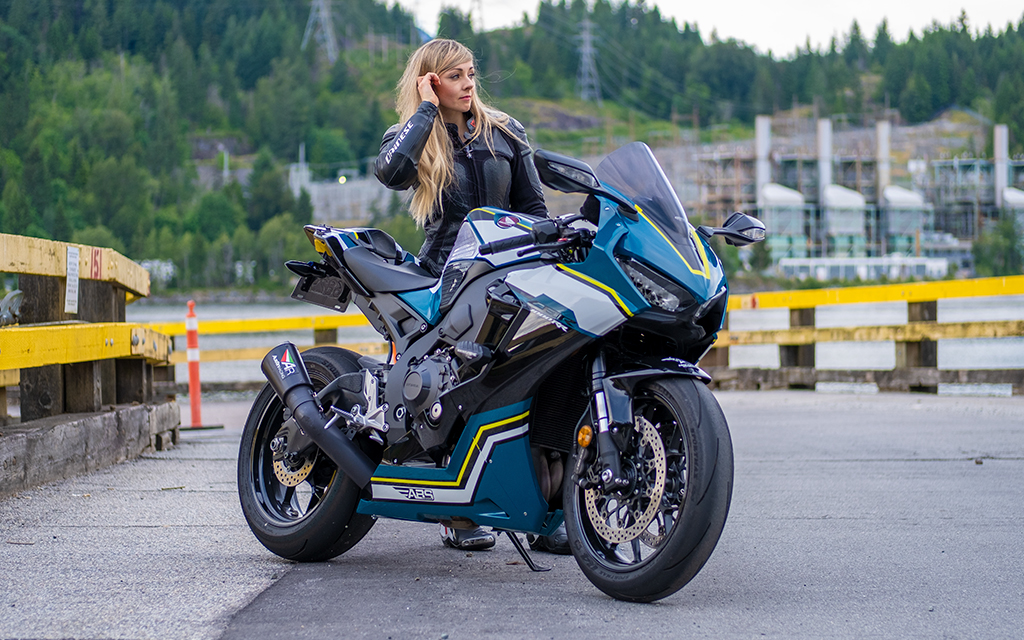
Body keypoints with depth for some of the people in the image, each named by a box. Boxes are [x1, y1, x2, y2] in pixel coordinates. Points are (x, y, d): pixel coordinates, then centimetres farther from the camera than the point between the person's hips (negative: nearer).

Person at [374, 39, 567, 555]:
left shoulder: (504, 132, 15)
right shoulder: (409, 137, 8)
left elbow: (533, 206, 18)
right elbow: (389, 172, -16)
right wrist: (426, 110, -6)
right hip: (445, 275, -2)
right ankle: (457, 516, -5)